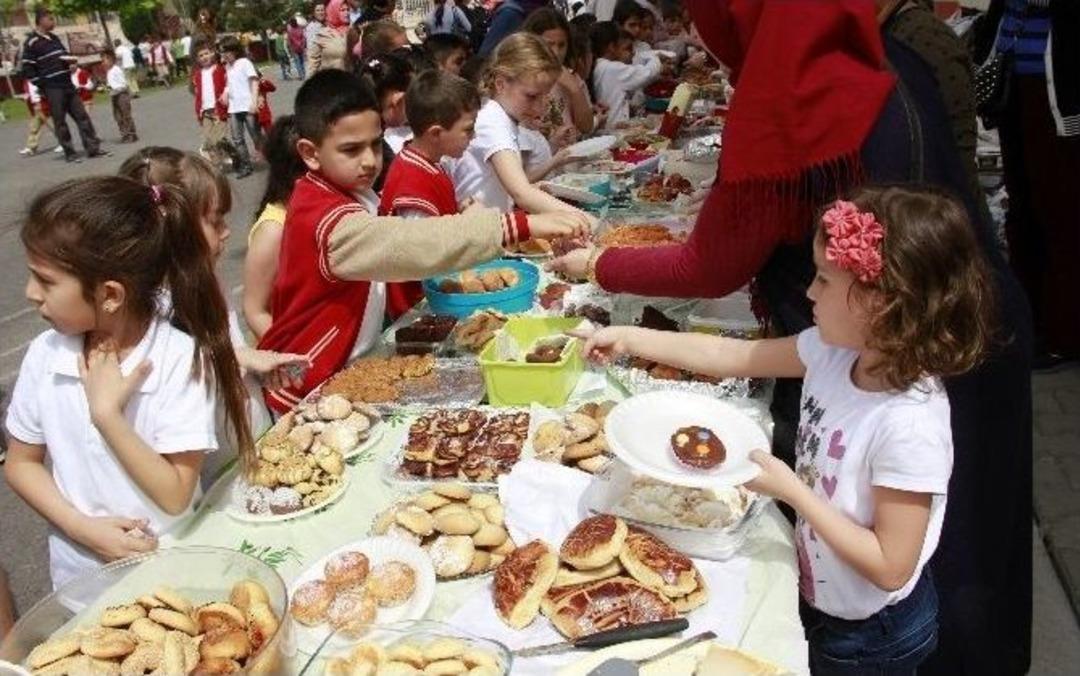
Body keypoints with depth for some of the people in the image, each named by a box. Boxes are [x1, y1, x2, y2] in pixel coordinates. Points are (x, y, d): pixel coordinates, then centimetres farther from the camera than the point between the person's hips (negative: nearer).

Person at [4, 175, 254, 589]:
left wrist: (108, 415, -25)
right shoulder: (46, 354, -8)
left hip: (169, 566, -3)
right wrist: (84, 527, -11)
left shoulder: (182, 358, -20)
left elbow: (175, 496, -19)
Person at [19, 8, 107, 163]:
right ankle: (69, 153, 5)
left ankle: (93, 148, 7)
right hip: (52, 89, -7)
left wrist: (70, 59, 2)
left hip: (67, 85, 7)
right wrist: (42, 86, -12)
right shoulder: (32, 43, -8)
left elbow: (65, 55, 26)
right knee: (60, 122, 0)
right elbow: (27, 70, -9)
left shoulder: (54, 38, 14)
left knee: (82, 116, 4)